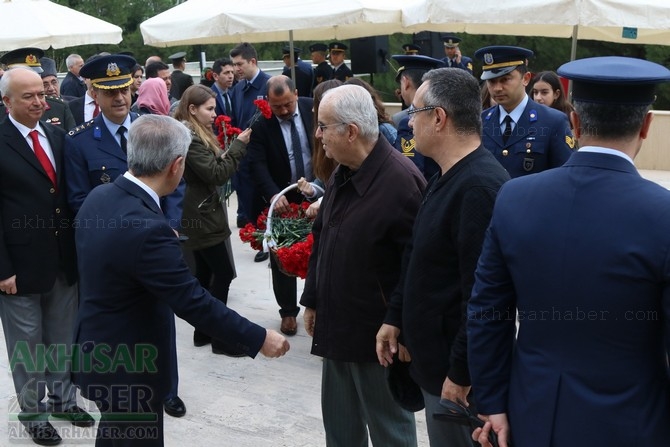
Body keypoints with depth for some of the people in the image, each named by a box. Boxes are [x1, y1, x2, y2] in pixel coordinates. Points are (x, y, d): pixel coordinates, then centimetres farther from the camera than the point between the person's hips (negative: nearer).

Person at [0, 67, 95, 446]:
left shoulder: (58, 136, 6)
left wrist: (79, 247, 4)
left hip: (64, 258, 5)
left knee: (63, 337, 18)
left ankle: (63, 398, 37)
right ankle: (32, 411, 29)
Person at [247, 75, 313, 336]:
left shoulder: (313, 109, -7)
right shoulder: (259, 121, -13)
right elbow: (257, 164, -19)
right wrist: (273, 195, -33)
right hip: (281, 198, -1)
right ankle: (288, 311, 23)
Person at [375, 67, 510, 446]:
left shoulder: (480, 187, -25)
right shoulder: (449, 177, 8)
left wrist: (461, 374, -21)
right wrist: (395, 317, 14)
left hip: (458, 370, -9)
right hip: (434, 357, 9)